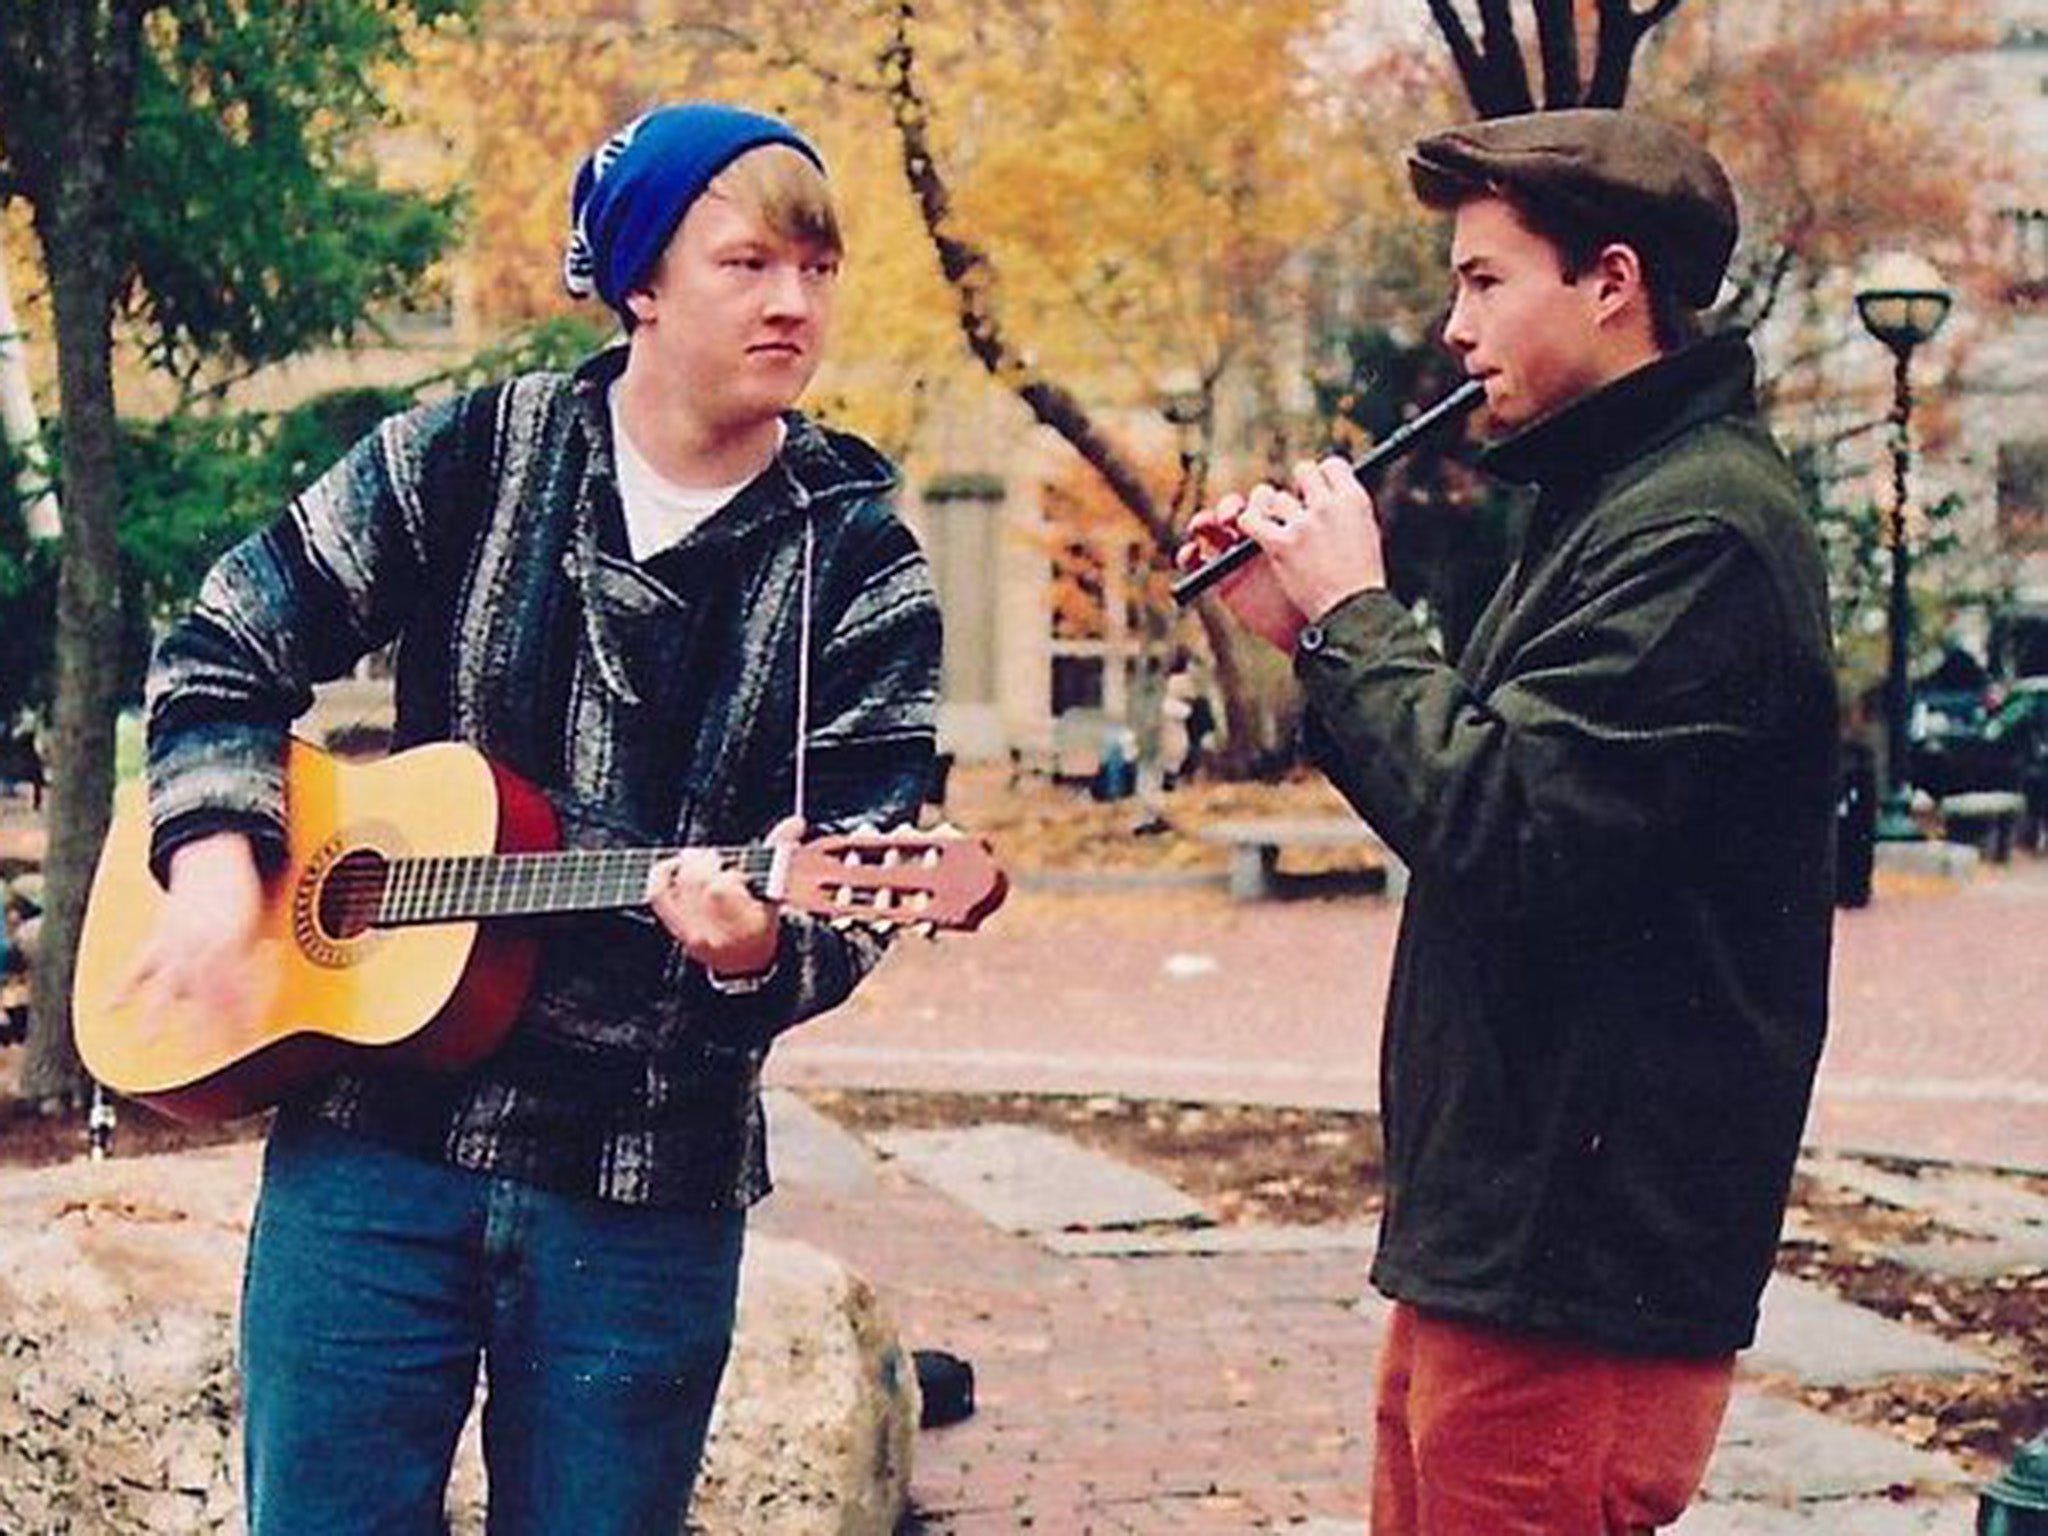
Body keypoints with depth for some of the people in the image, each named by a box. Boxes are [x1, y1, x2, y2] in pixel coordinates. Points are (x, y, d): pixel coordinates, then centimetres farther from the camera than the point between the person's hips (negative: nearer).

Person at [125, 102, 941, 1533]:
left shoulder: (860, 572, -2)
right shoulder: (471, 458, 2)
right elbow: (227, 649, 9)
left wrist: (757, 947, -28)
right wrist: (216, 862, -7)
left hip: (649, 1191, 0)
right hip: (372, 1136, 1)